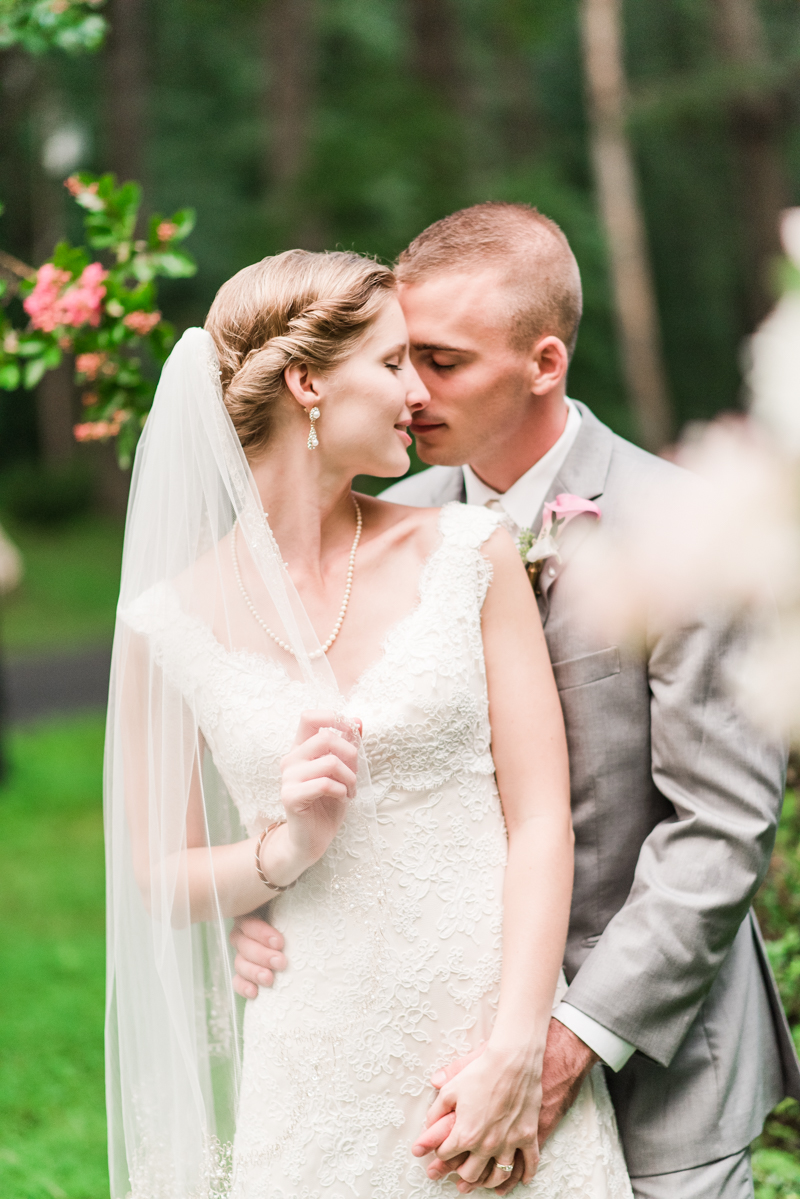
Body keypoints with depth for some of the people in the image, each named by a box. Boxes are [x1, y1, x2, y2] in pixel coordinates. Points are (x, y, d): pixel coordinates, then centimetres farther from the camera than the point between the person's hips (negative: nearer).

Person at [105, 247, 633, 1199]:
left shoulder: (470, 554, -1)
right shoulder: (172, 624, -3)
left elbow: (540, 818, -3)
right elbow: (158, 877, 6)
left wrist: (517, 1051, -12)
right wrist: (288, 848, -13)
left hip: (502, 1060, 1)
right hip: (323, 1075, 0)